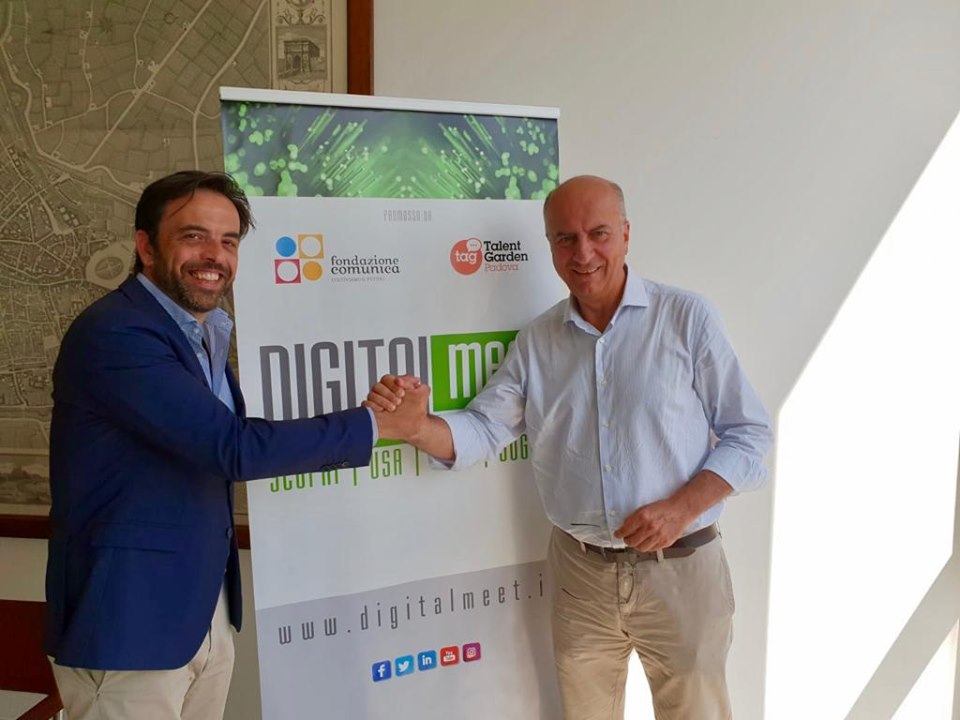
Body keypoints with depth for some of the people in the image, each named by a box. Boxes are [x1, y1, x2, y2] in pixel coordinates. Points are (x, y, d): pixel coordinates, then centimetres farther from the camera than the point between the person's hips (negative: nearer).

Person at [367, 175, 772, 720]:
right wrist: (418, 423, -22)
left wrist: (680, 509, -20)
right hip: (580, 574, 3)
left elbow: (749, 435, -6)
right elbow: (481, 431, -1)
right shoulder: (536, 341, 3)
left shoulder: (687, 318, -8)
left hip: (679, 570, -2)